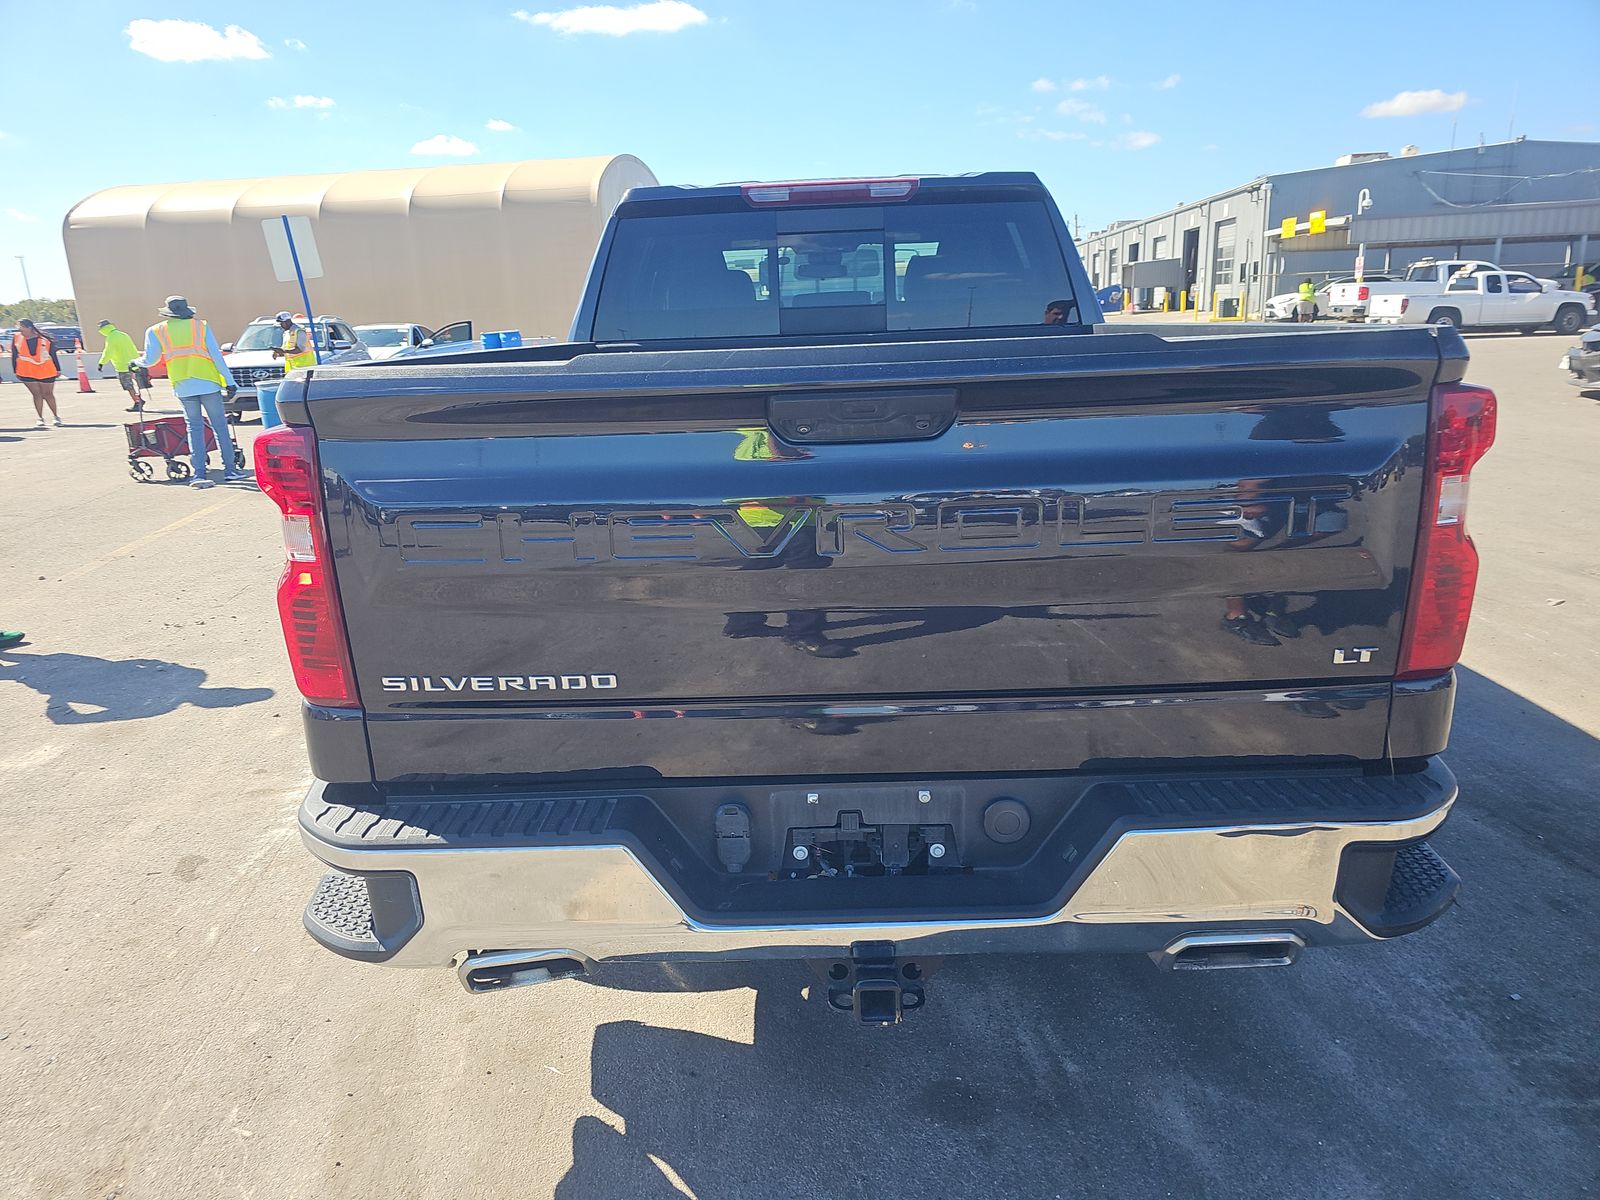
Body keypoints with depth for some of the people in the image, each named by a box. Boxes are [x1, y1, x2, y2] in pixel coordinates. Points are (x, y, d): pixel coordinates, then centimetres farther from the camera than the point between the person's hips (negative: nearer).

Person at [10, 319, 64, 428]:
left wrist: (58, 370, 3)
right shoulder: (16, 338, -1)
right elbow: (14, 356, 6)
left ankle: (56, 416, 22)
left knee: (47, 394, 7)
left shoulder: (44, 339, -6)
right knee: (36, 394, -1)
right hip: (26, 373, 1)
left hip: (47, 372, -1)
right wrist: (15, 371, 7)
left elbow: (54, 354, 2)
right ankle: (40, 419, 5)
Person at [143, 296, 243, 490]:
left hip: (183, 386, 1)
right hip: (208, 383, -1)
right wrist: (229, 382, 1)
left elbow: (150, 359, 10)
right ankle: (229, 469, 4)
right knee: (220, 426, 5)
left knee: (194, 428, 7)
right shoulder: (201, 326, 8)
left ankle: (199, 474, -1)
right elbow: (217, 356, 1)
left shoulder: (156, 331, 9)